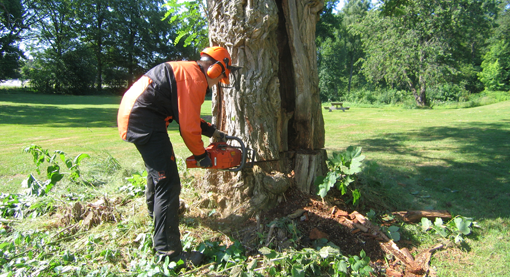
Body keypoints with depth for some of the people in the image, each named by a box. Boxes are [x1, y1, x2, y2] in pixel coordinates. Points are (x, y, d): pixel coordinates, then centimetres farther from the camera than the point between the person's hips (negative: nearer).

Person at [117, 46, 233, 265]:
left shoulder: (185, 70, 18)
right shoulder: (195, 79, -13)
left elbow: (185, 114, 25)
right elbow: (188, 127, -17)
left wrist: (212, 131, 22)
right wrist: (201, 155, -2)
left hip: (131, 114, 11)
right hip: (144, 121, -11)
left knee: (158, 167, 30)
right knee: (168, 182, -11)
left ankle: (155, 211, 55)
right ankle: (168, 251, -7)